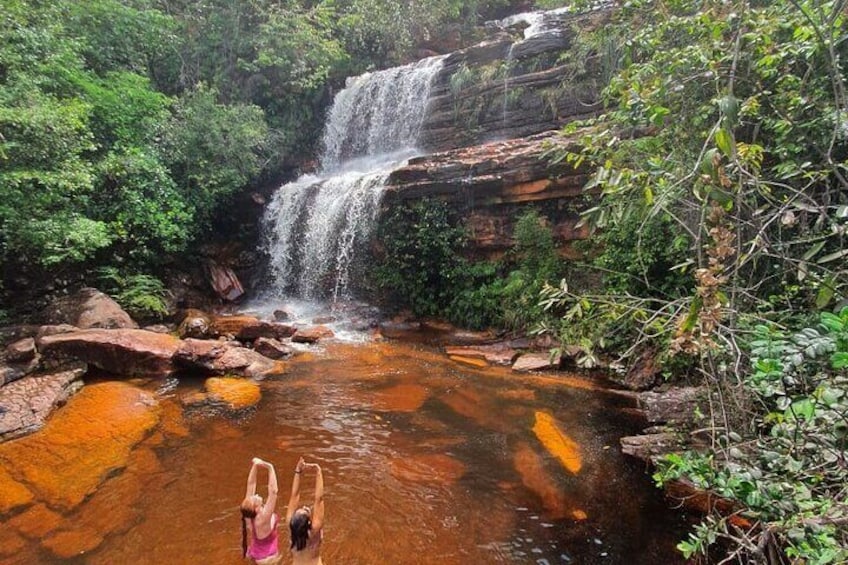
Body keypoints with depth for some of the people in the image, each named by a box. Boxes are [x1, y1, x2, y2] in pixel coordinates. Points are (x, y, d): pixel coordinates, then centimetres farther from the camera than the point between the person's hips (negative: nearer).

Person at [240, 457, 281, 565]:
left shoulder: (250, 514, -19)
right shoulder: (263, 518, -36)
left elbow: (251, 484, -15)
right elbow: (273, 491, -46)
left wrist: (255, 465, -25)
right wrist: (270, 468, -46)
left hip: (256, 553, 6)